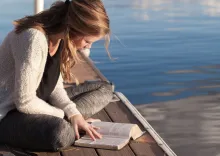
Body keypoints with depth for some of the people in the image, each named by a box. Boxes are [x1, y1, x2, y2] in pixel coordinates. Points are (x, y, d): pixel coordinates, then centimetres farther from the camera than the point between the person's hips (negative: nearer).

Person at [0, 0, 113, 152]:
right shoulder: (35, 39, -29)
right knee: (60, 133, -40)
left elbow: (54, 86, 3)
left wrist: (73, 114, -14)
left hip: (36, 103, 9)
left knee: (104, 89, 7)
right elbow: (24, 102, -28)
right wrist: (65, 115, -15)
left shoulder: (59, 35, -2)